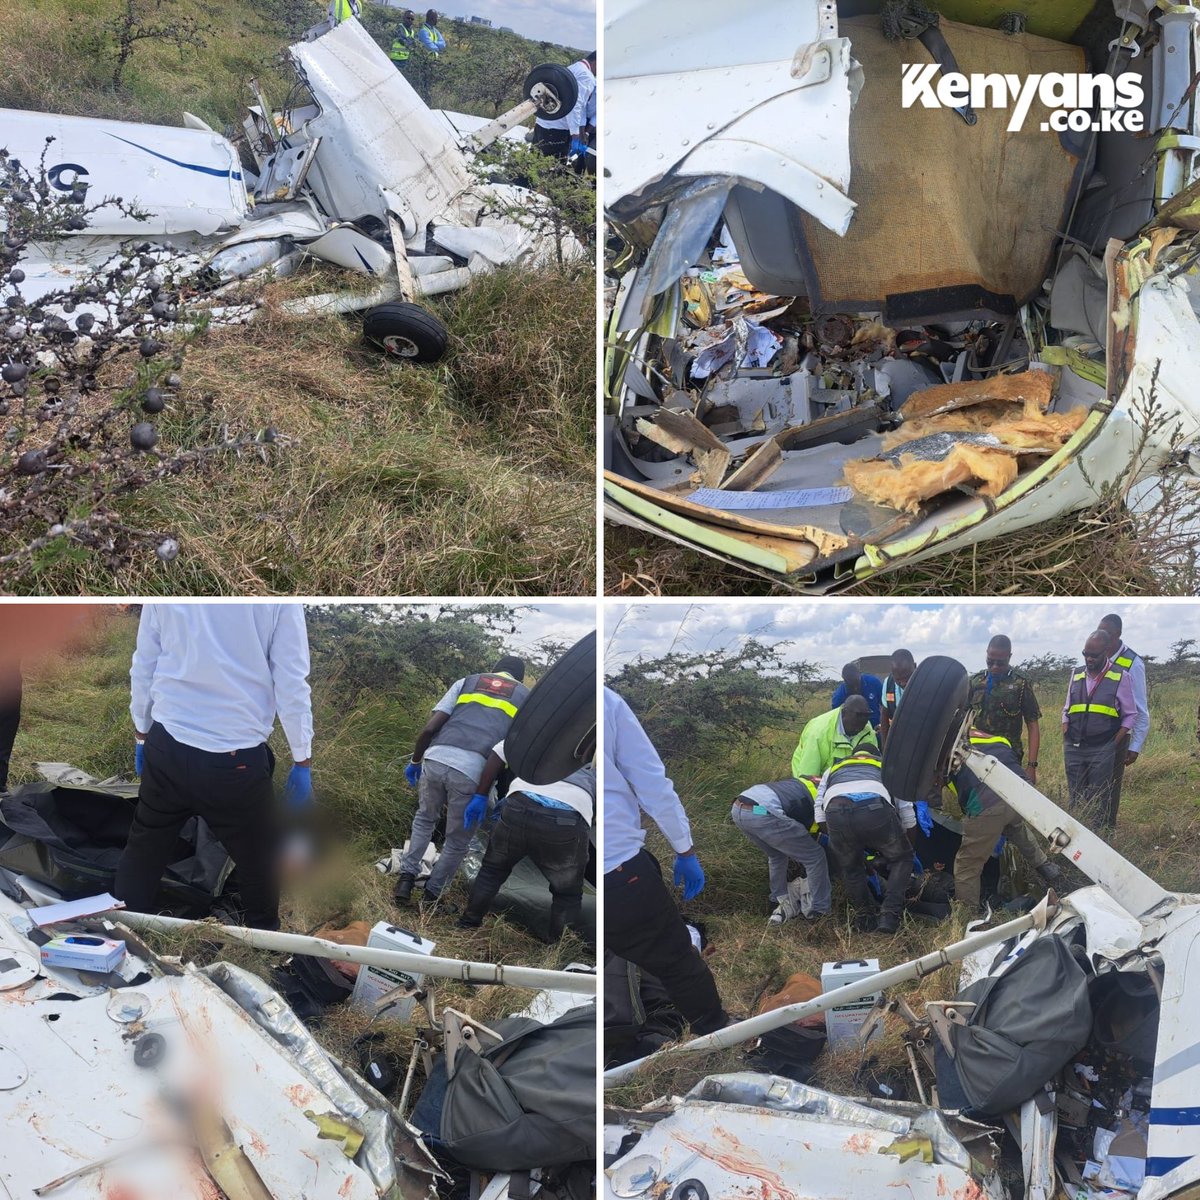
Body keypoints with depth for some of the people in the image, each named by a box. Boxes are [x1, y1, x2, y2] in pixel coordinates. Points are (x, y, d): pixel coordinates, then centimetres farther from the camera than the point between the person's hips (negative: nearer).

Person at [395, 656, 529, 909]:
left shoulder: (467, 681, 23)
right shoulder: (526, 697, 19)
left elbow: (429, 728, 11)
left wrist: (415, 761, 23)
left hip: (436, 758, 2)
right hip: (472, 771, -2)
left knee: (424, 819, 29)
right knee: (457, 841, 18)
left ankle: (407, 877, 19)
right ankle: (431, 896, 21)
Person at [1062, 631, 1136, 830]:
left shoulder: (1120, 677, -1)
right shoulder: (1076, 675, 11)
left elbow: (1130, 715, 3)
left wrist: (1115, 744, -7)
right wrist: (1066, 738, 5)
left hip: (1102, 750, -4)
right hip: (1073, 749, 4)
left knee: (1098, 802, 0)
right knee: (1076, 800, 8)